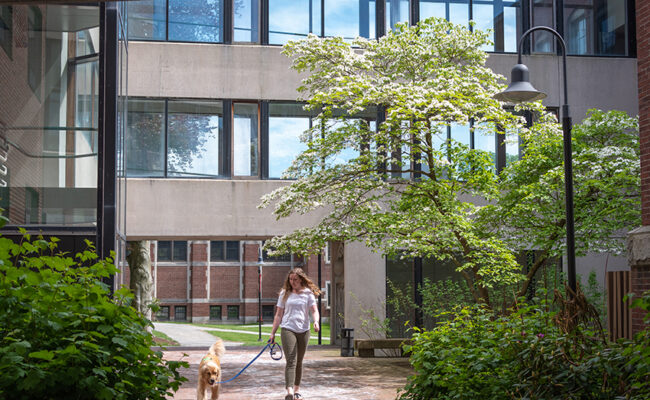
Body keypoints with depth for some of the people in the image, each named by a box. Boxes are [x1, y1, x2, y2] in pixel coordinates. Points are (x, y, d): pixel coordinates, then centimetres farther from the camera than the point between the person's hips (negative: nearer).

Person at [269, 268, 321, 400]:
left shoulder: (308, 293, 6)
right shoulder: (285, 293, 8)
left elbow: (314, 310, -1)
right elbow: (278, 314, 11)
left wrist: (316, 321, -22)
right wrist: (273, 333, 8)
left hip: (303, 331, 1)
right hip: (288, 329, -1)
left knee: (299, 362, 10)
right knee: (291, 361, -14)